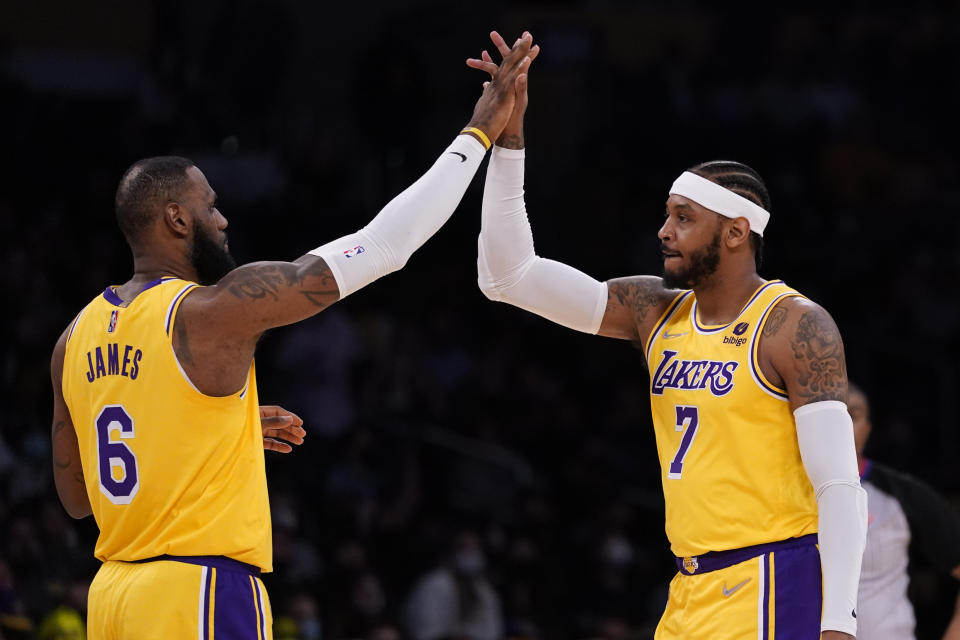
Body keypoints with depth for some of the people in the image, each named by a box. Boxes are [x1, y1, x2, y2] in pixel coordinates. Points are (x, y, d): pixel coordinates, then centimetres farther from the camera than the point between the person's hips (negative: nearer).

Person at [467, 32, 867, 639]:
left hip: (776, 588, -7)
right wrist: (508, 135, 2)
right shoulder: (656, 313, 10)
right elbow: (507, 276, 9)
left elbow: (840, 485, -14)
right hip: (693, 590, 7)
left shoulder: (795, 327, -9)